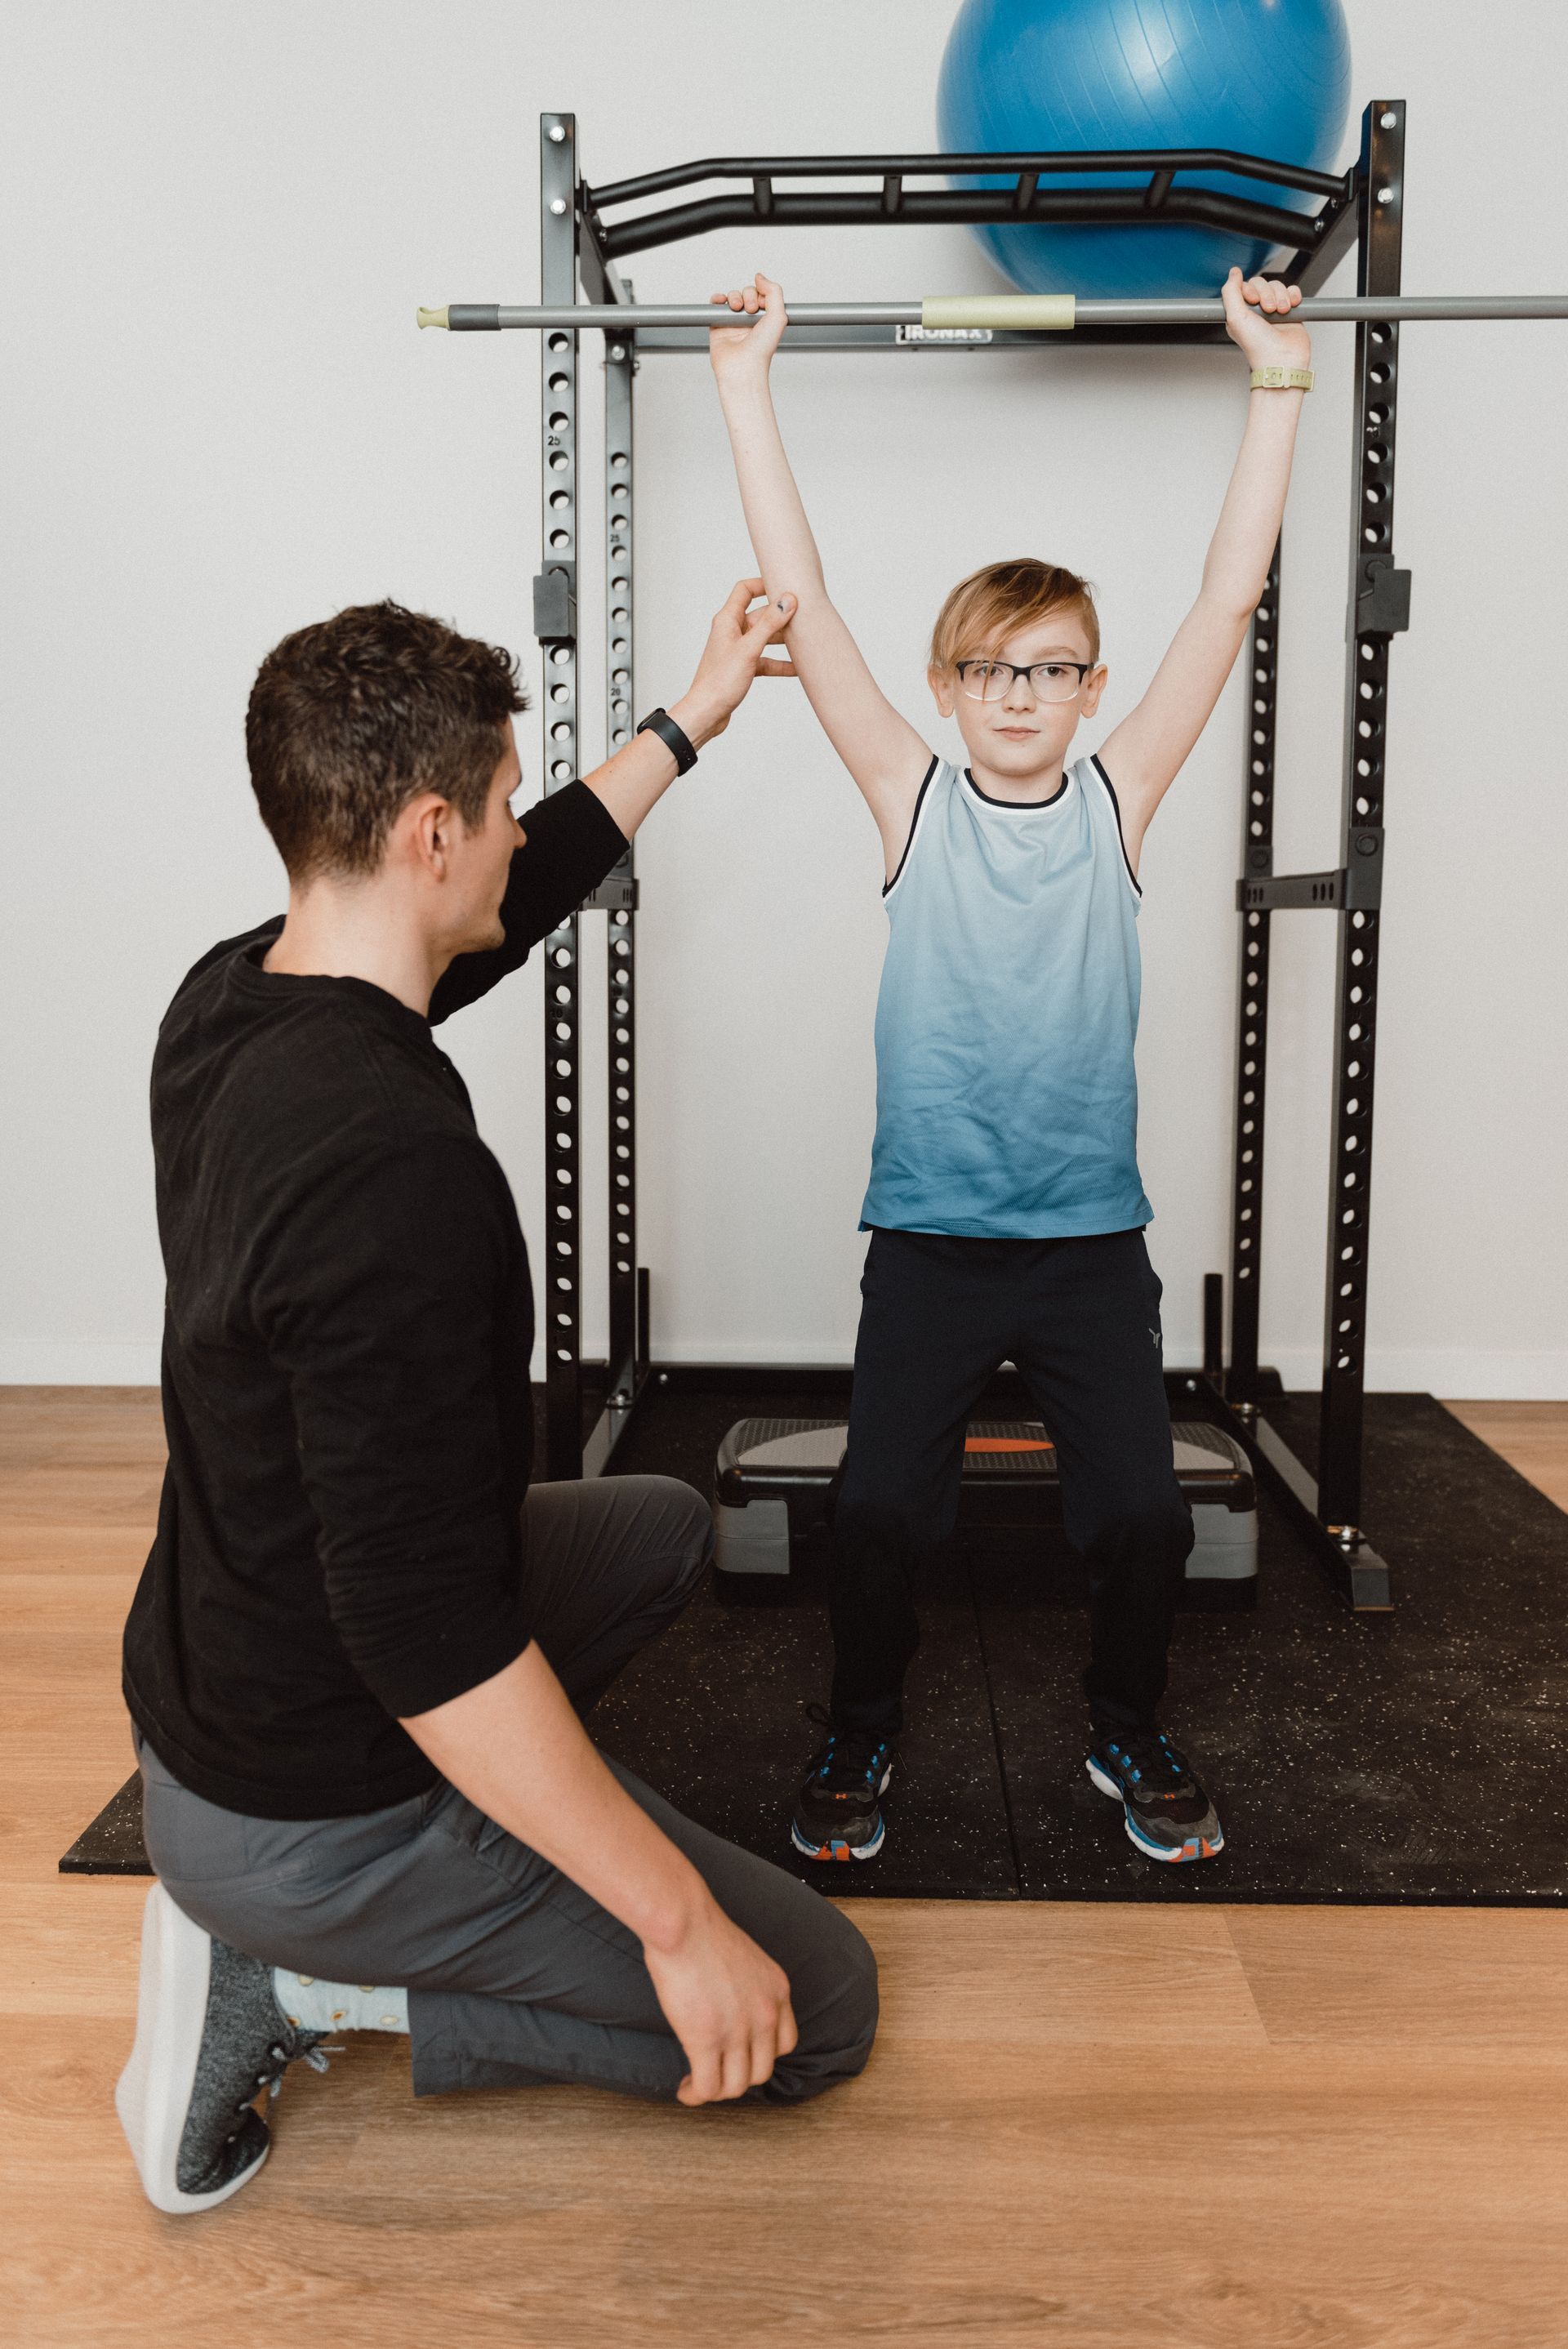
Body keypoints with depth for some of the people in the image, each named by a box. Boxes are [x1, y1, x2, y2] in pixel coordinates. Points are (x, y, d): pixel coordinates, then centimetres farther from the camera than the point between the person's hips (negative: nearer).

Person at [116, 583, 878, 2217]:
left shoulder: (230, 1002, -6)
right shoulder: (393, 1164, -34)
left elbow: (532, 888, 12)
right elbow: (430, 1633, -33)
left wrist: (693, 718, 22)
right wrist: (679, 1917, -23)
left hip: (217, 1689, 8)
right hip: (309, 1817, -8)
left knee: (664, 1526, 27)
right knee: (814, 2006, 4)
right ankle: (287, 1983, 3)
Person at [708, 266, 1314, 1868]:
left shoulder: (1119, 797, 2)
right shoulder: (910, 800, -1)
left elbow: (1229, 597, 0)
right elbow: (797, 596, -3)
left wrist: (1277, 379, 0)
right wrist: (745, 385, -3)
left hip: (1091, 1236, 1)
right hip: (928, 1235, -1)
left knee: (1142, 1513, -2)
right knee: (877, 1509, -5)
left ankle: (1129, 1733, 27)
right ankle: (860, 1726, 24)